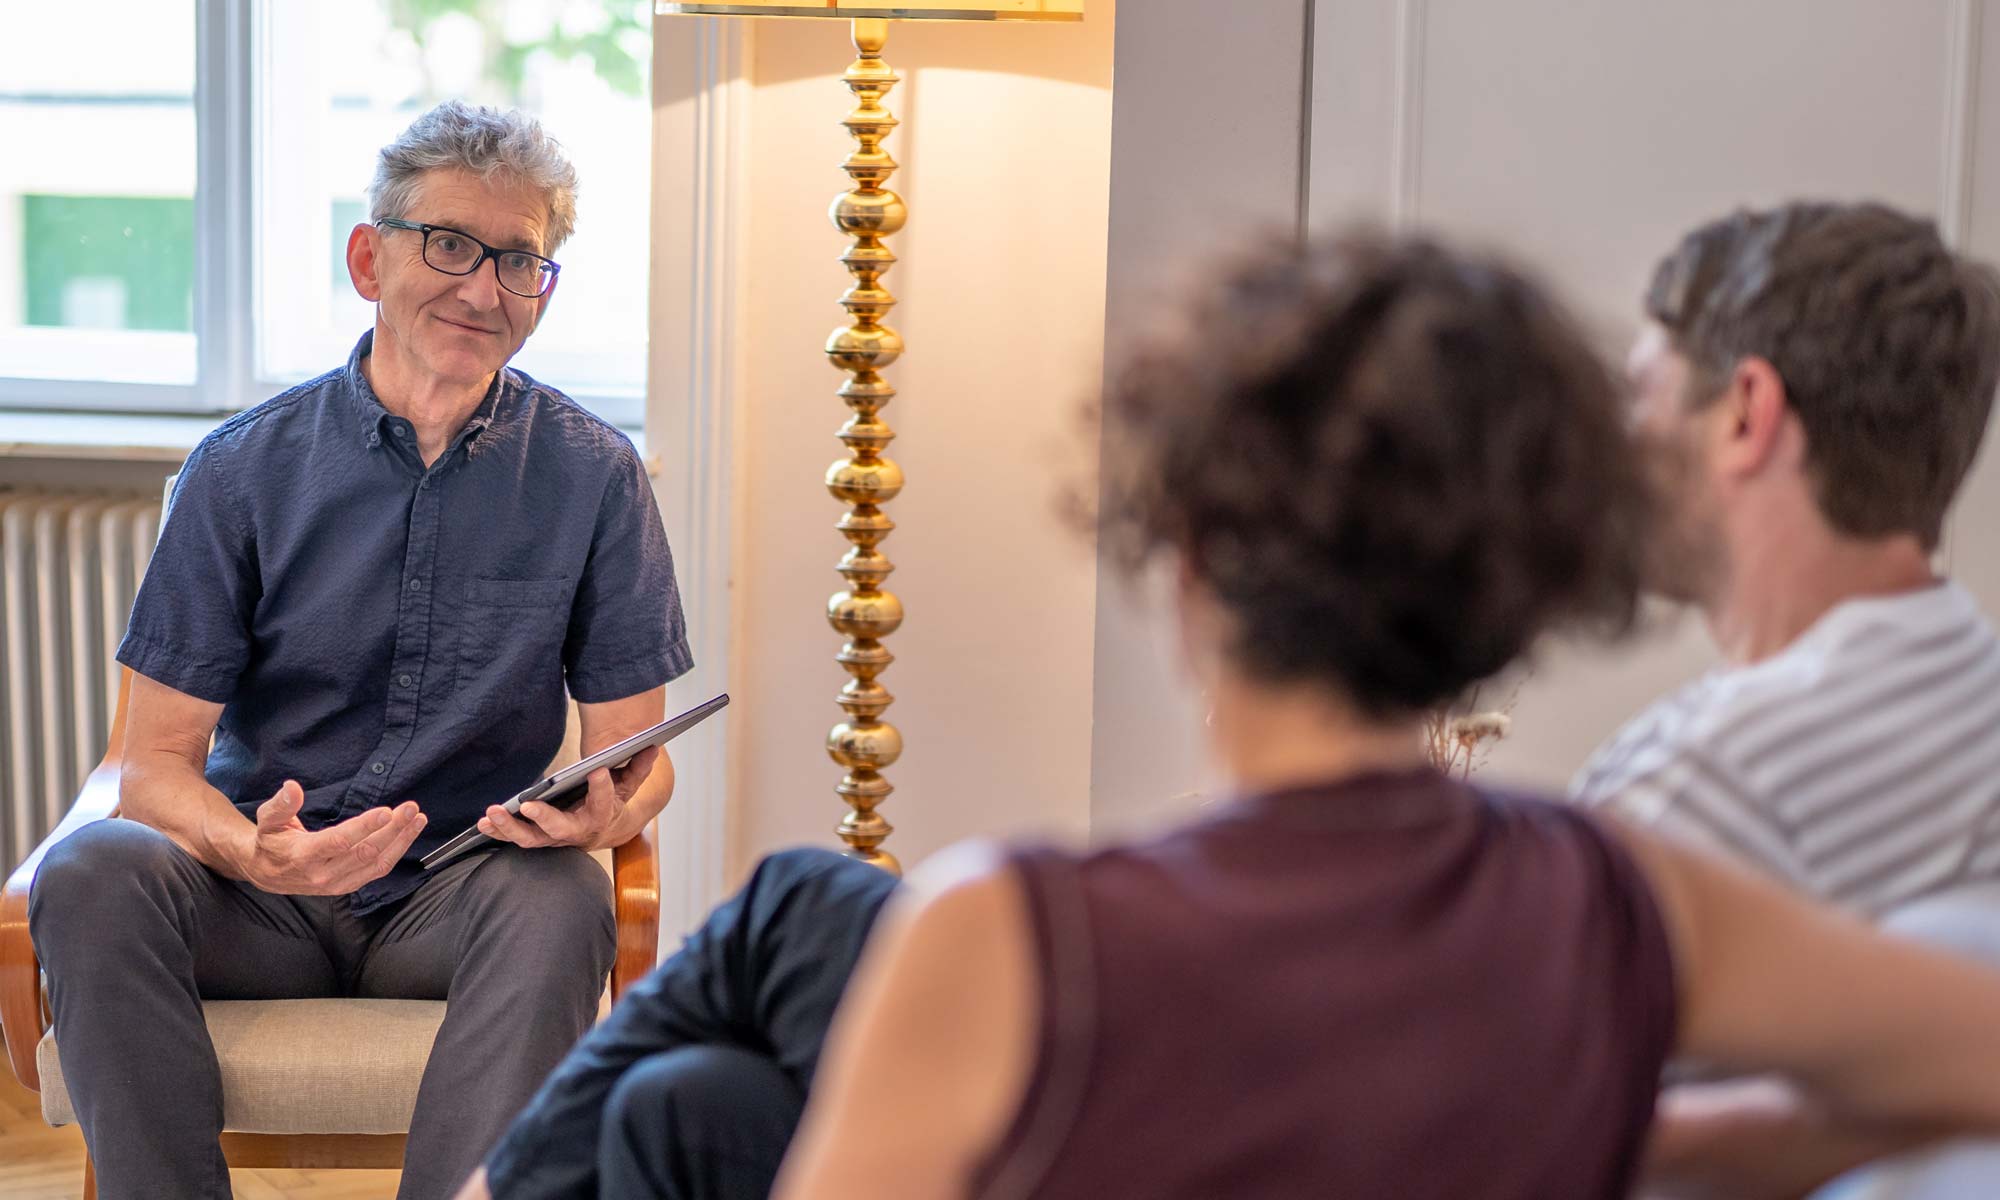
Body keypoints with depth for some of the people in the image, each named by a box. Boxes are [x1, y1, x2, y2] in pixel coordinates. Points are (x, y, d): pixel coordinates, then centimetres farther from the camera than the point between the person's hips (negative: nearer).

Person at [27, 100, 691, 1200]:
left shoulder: (592, 477, 1)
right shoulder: (244, 468, 0)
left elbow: (633, 754, 4)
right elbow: (157, 762, -2)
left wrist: (607, 811, -22)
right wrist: (251, 853, -26)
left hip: (463, 894, 0)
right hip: (263, 899, 1)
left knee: (559, 896, -33)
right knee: (92, 872, -29)